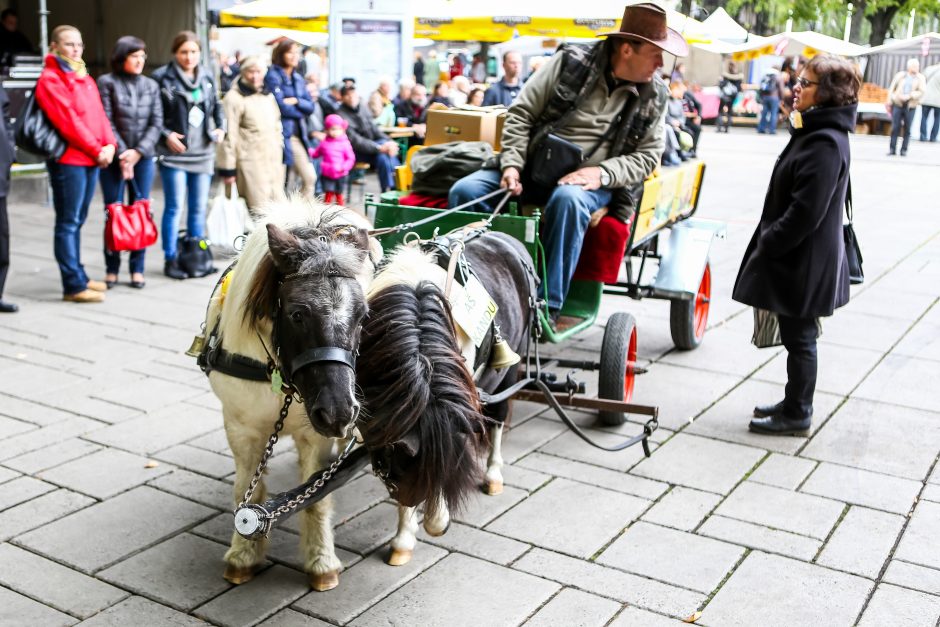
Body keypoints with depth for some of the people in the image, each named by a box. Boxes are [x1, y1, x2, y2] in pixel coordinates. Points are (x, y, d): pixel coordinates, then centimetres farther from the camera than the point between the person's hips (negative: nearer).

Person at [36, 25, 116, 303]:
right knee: (68, 223, -5)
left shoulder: (85, 79, 19)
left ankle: (78, 276, 21)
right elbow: (67, 121, -14)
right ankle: (73, 286, -5)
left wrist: (109, 144, -3)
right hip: (68, 160, -8)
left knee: (77, 221, 14)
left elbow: (99, 114, 13)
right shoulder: (50, 79, -6)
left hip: (91, 160, 8)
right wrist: (96, 150, -14)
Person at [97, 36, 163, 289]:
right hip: (115, 158, -3)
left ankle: (137, 268, 11)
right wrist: (122, 153, -11)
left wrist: (139, 151, -7)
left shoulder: (150, 85, 9)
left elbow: (156, 122, 4)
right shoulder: (107, 83, -1)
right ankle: (111, 269, 9)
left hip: (144, 157, 3)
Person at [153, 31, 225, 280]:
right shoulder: (162, 78, -6)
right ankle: (170, 259, 6)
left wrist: (220, 128, 3)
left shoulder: (207, 77, 10)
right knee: (174, 207, -3)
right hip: (174, 152, -5)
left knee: (199, 208, 11)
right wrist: (166, 135, -16)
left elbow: (217, 105, 19)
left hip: (202, 152, 5)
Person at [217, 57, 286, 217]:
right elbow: (229, 135, -10)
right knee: (260, 209, -10)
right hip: (250, 162, -7)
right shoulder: (234, 98, -8)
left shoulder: (268, 96, 16)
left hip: (273, 161, 7)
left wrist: (281, 153, 22)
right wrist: (228, 168, -11)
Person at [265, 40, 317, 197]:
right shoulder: (273, 76, -6)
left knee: (310, 177, 2)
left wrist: (296, 101, -9)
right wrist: (300, 111, 1)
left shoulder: (298, 78, 16)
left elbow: (310, 106, 10)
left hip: (297, 135, 7)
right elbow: (280, 106, -14)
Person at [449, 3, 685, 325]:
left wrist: (602, 173, -15)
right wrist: (512, 165, -14)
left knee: (568, 199, -38)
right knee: (464, 191, -20)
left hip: (590, 179, -1)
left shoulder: (654, 96, 2)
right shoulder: (571, 61, -4)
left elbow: (647, 156, 4)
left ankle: (548, 307, -32)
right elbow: (520, 113, -1)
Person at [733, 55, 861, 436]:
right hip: (795, 257, 10)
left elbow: (805, 212, -25)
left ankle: (797, 415, 15)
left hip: (804, 261, -10)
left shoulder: (826, 144, -21)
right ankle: (795, 403, 32)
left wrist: (766, 243, -17)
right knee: (796, 335, 19)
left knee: (799, 337, 3)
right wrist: (768, 240, 12)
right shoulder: (814, 133, 11)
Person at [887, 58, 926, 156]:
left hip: (910, 107, 0)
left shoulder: (920, 78, 6)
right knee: (895, 127, -2)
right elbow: (892, 89, 9)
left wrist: (909, 96, -16)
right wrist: (889, 102, 4)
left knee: (907, 129, 1)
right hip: (897, 104, 0)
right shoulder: (900, 75, 8)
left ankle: (904, 150, 7)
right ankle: (892, 149, 4)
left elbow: (921, 92, -4)